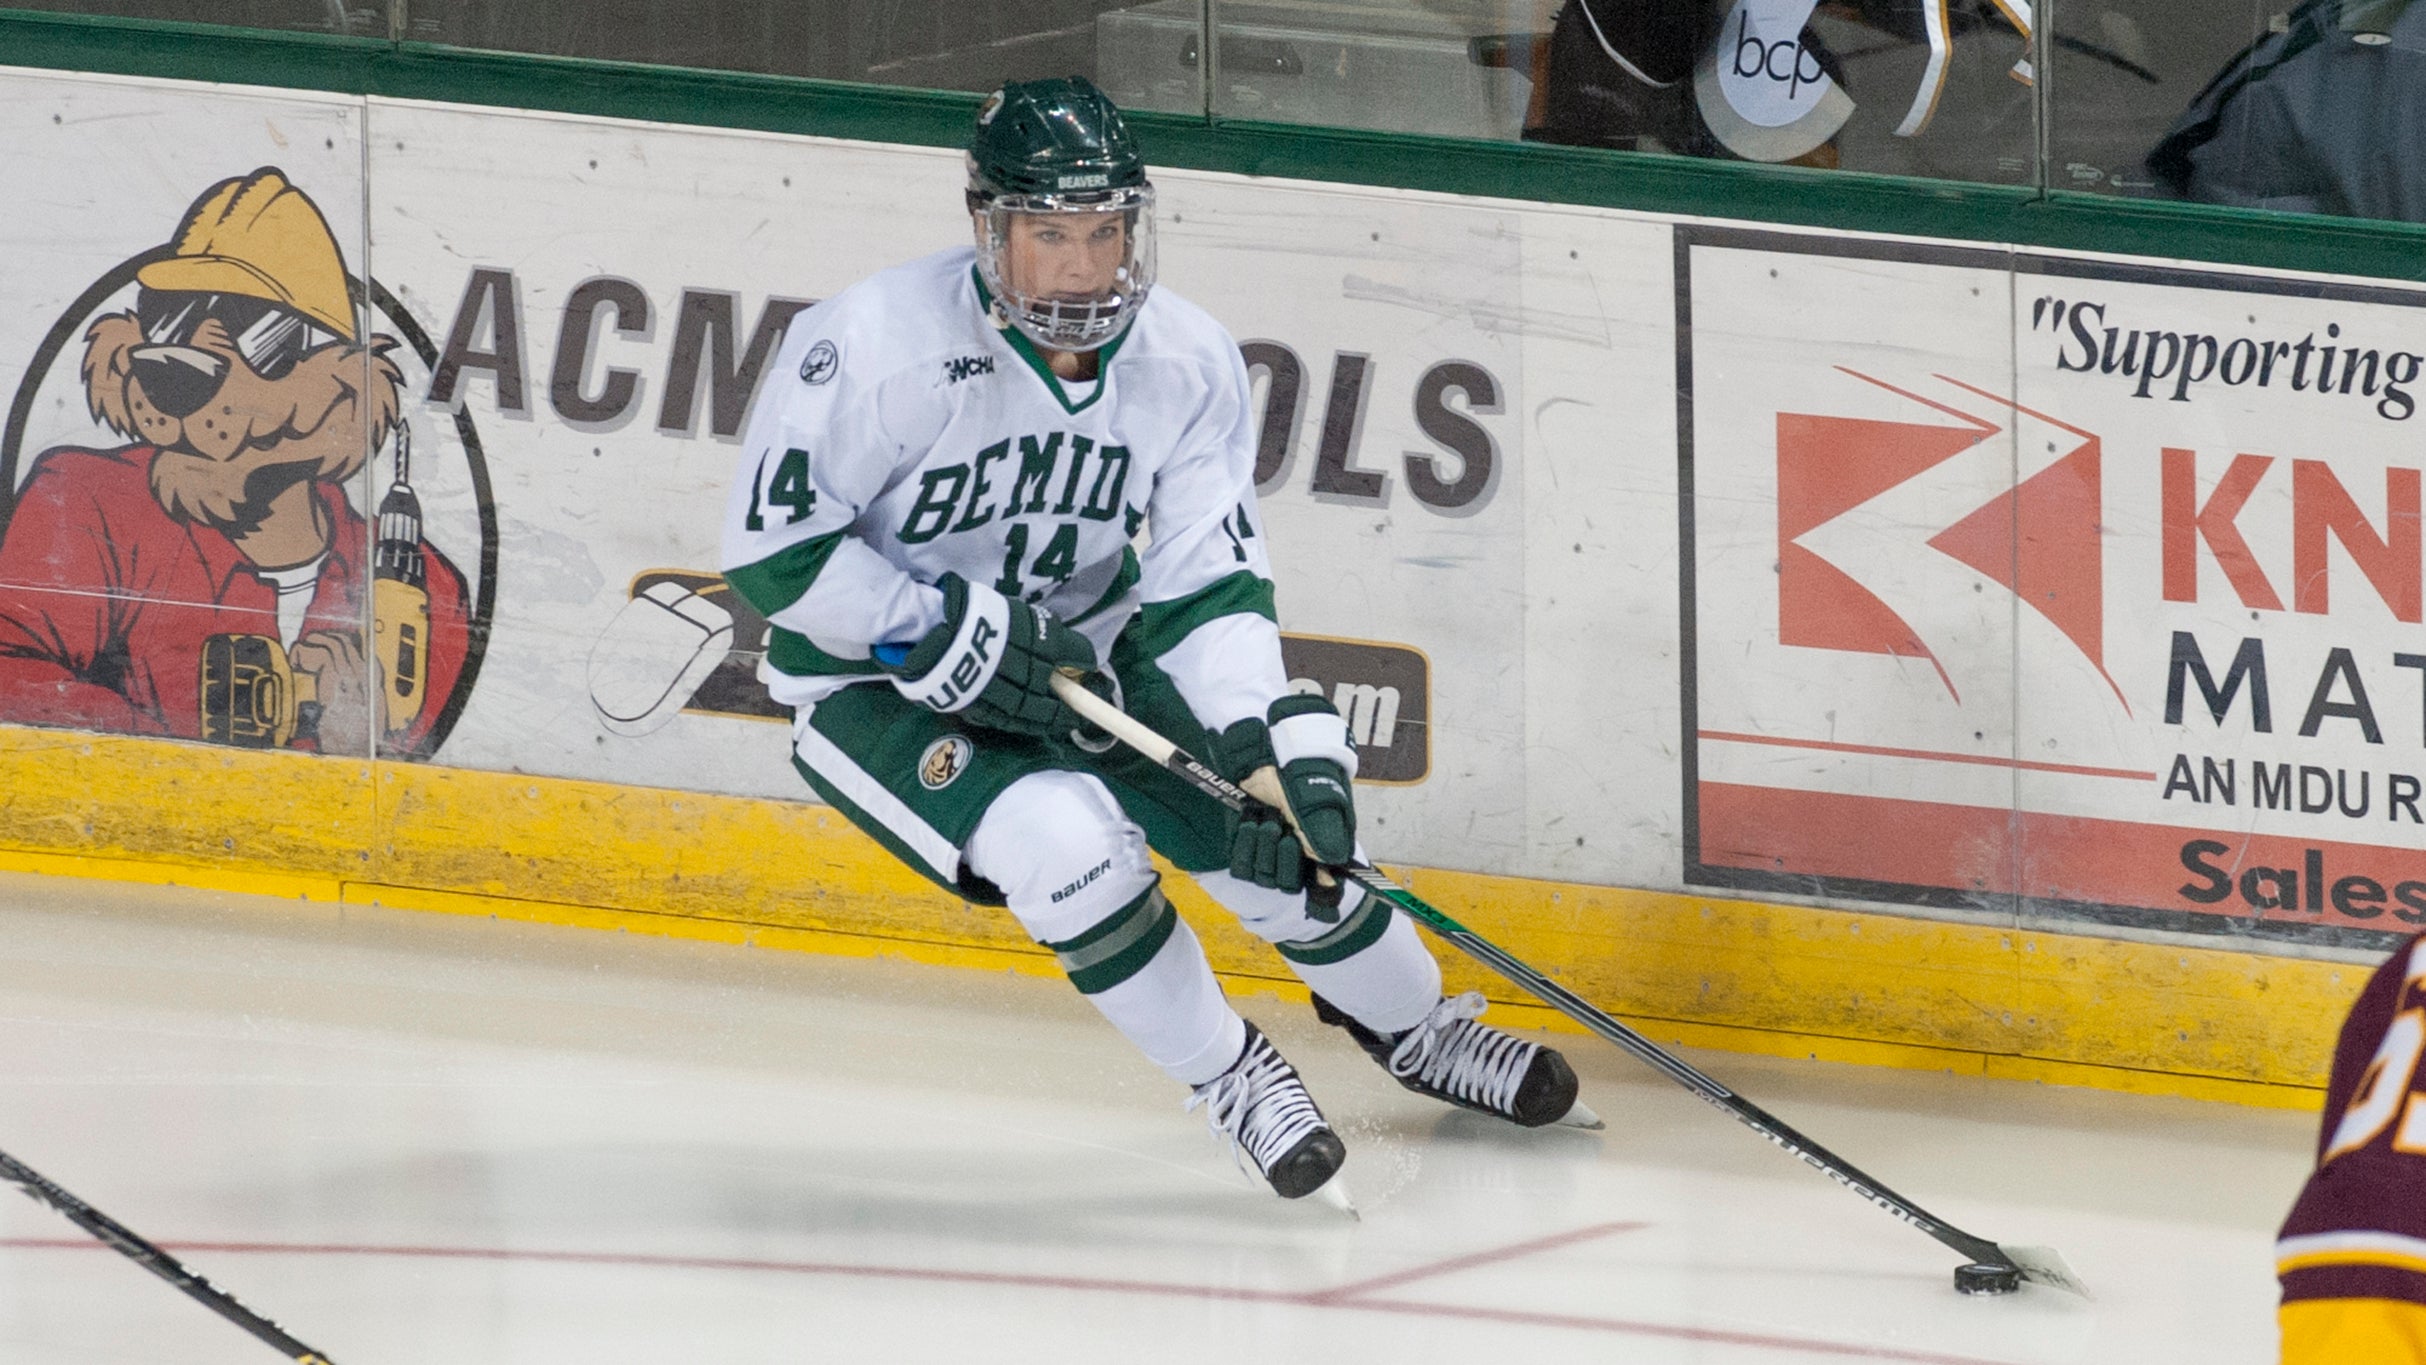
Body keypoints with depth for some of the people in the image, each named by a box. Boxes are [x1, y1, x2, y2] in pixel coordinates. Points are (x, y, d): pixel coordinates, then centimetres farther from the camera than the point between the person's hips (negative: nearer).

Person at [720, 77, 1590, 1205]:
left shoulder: (1188, 362, -12)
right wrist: (955, 640, -27)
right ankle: (1224, 1074, -8)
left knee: (1285, 824, -6)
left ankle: (1412, 1026, 25)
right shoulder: (874, 347, -27)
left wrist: (1282, 742, -26)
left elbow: (1210, 586, -10)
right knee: (1063, 837, -30)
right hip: (874, 680, -5)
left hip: (1075, 651, 5)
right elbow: (771, 548, -21)